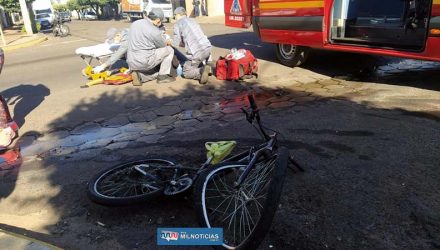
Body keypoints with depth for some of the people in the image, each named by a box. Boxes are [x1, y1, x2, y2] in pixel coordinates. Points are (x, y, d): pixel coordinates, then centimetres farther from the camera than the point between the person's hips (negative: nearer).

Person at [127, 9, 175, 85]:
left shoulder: (135, 24, 9)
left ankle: (139, 76, 2)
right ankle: (163, 76, 5)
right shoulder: (154, 31, -14)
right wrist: (168, 42, 25)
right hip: (145, 61, -8)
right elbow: (163, 46, 1)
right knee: (169, 50, 5)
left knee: (156, 72, 29)